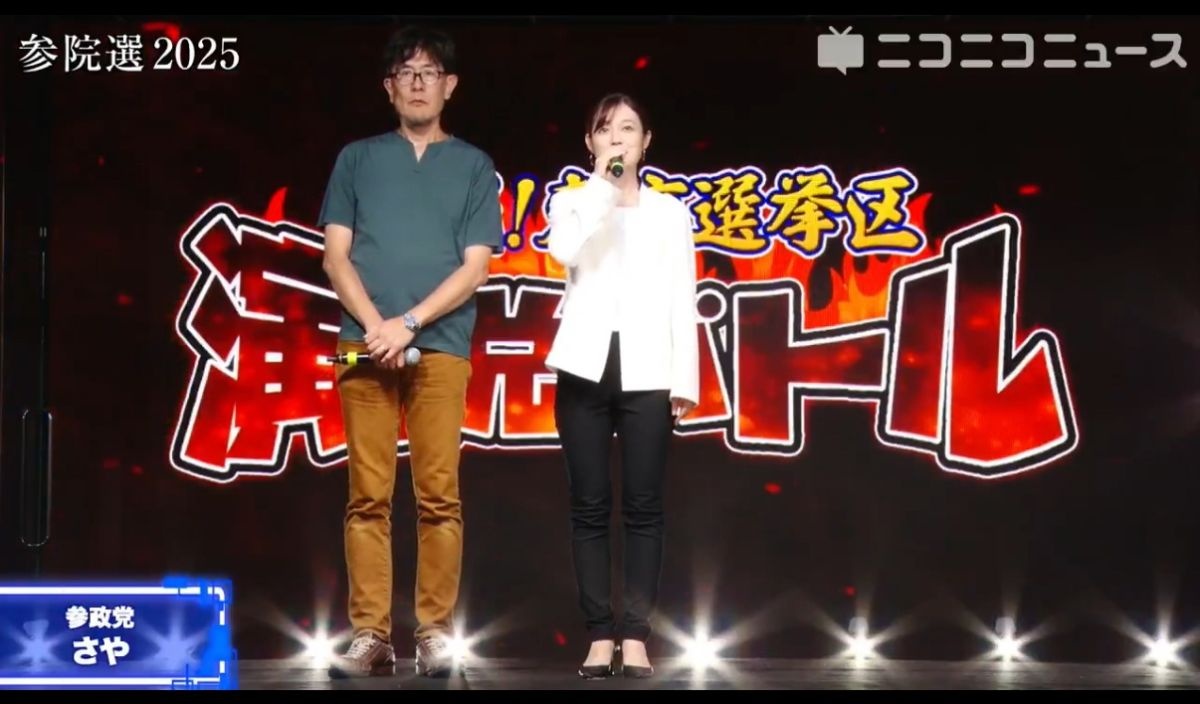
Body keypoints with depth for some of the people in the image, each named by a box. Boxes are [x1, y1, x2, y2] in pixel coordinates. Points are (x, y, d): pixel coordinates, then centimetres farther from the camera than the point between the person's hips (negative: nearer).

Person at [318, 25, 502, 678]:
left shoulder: (473, 165, 12)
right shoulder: (357, 158, 15)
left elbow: (474, 268, 4)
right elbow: (336, 256, 8)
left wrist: (410, 322, -9)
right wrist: (375, 327, -8)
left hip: (440, 348, -1)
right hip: (365, 345, 1)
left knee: (438, 495, -4)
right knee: (368, 496, -2)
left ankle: (436, 631, 1)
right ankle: (370, 635, 0)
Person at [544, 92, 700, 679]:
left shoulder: (670, 210, 12)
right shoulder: (572, 202, 10)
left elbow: (681, 297, 8)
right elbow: (563, 251, -13)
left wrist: (685, 378, 0)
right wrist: (603, 183, -9)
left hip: (647, 371, 0)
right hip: (587, 367, 0)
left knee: (643, 505, -3)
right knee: (590, 505, -1)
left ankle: (635, 637, -2)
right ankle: (600, 637, 2)